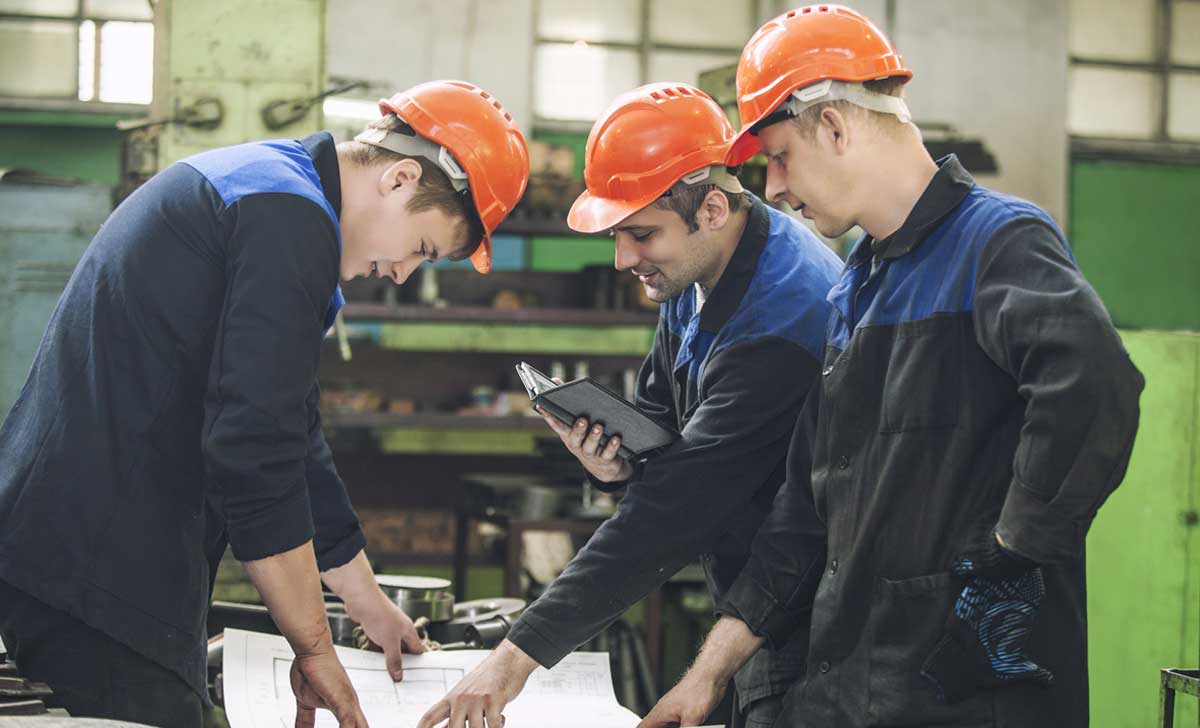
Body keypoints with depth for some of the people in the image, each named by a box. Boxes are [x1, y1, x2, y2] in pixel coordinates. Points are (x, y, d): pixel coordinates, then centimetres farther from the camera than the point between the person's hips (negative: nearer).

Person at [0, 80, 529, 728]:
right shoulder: (291, 220, -13)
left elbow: (288, 434, 27)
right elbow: (253, 454, -19)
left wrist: (368, 602, 33)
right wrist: (314, 645, -9)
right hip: (104, 573, -10)